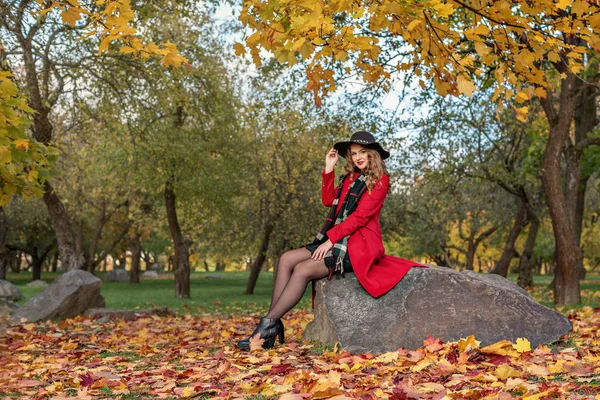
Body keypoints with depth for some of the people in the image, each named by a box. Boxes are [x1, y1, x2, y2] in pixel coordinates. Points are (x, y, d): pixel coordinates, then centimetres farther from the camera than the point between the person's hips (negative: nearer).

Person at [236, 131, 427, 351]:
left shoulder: (379, 180, -4)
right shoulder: (351, 177, 20)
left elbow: (361, 216, -13)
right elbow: (328, 200, 18)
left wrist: (331, 239, -17)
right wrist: (329, 169, 11)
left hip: (359, 244, -8)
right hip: (339, 240, 8)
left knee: (303, 269, -25)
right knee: (287, 259, -10)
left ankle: (268, 326, -22)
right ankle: (272, 323, -17)